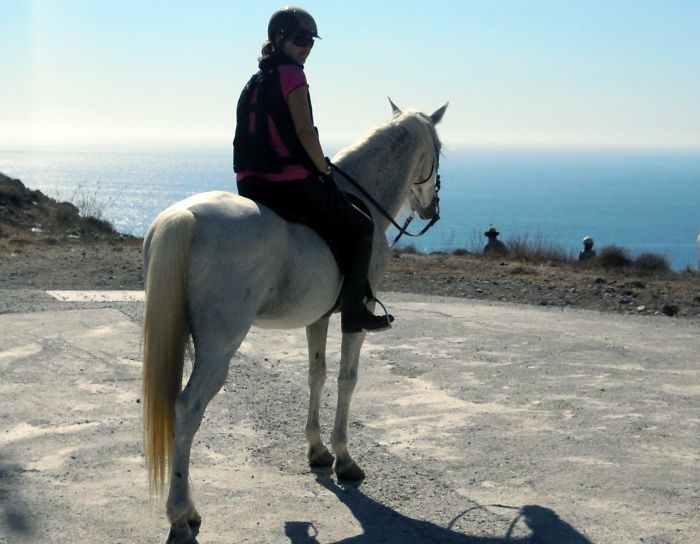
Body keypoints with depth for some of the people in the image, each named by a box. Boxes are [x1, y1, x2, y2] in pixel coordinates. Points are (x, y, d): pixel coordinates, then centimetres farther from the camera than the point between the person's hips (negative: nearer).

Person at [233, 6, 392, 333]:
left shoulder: (256, 80, 16)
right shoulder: (291, 74, -10)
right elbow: (305, 131, -19)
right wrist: (326, 173, -7)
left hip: (250, 184, 9)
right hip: (290, 183, -9)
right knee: (360, 227, 9)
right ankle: (354, 312, 6)